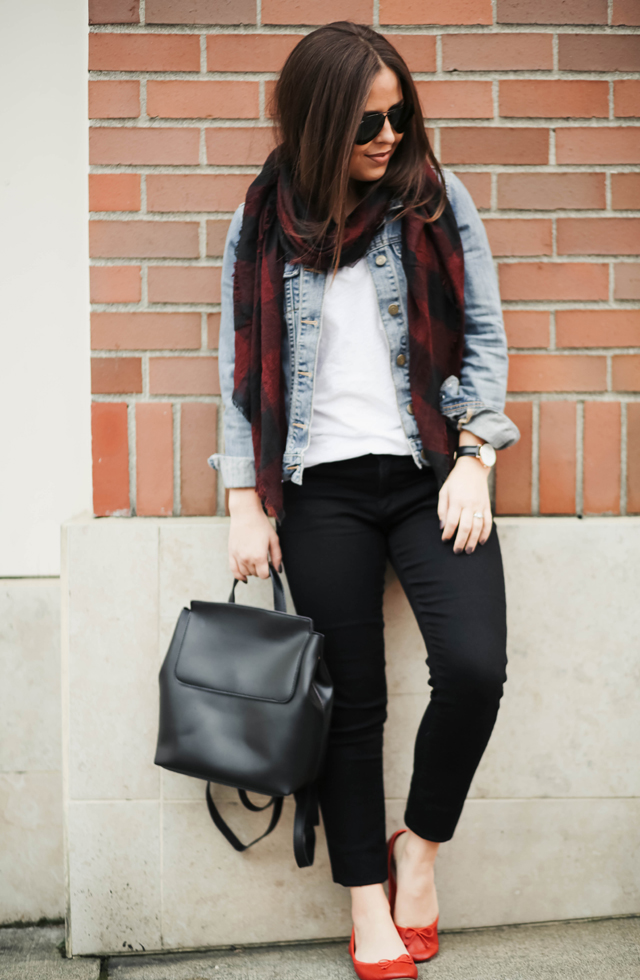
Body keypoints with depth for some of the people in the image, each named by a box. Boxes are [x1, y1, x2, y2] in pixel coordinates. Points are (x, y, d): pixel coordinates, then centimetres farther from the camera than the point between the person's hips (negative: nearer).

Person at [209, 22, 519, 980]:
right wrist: (248, 502, 1)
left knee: (474, 665, -17)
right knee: (352, 699, 3)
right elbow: (243, 371, 7)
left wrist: (473, 461, -6)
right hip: (322, 490, 0)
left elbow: (485, 335, 4)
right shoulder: (262, 225, 5)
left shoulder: (436, 197, 4)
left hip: (430, 472, 0)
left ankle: (420, 843, 11)